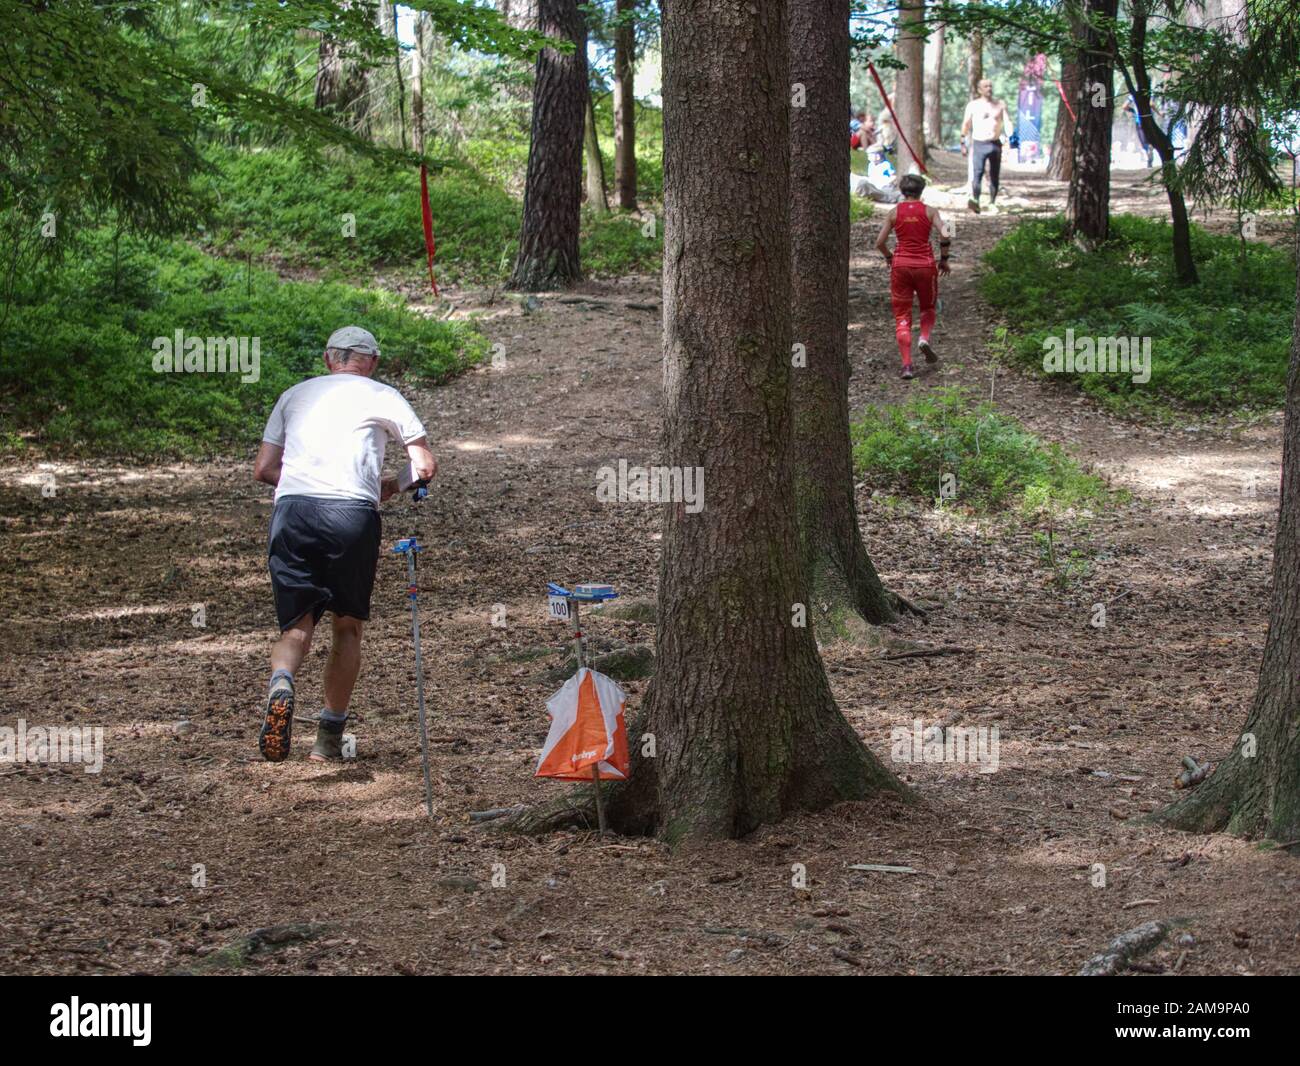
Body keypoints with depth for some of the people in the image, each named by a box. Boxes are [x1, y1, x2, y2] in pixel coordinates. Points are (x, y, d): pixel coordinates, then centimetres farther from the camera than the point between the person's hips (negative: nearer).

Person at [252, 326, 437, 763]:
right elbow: (425, 467, 11)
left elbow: (264, 469, 17)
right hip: (352, 514, -2)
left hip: (292, 510, 2)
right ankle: (330, 736, 14)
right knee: (347, 626, 14)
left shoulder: (295, 395, 23)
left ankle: (281, 684, -29)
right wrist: (386, 487, 29)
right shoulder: (382, 397, 16)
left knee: (296, 625, 3)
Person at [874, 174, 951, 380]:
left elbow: (880, 242, -2)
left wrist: (889, 257, 17)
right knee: (928, 307, 23)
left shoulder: (894, 212, 1)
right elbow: (944, 236, -13)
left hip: (900, 265, 0)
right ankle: (925, 338, -6)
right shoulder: (930, 211, -1)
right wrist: (944, 259, 2)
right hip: (925, 264, 0)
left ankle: (907, 364, -6)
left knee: (902, 316, 5)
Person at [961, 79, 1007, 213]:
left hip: (995, 144, 3)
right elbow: (966, 124, 8)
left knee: (994, 176, 8)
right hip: (979, 144, -3)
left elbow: (1006, 121, 5)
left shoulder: (1000, 105, 9)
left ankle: (992, 202, 19)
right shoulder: (973, 105, 3)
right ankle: (975, 200, -35)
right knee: (977, 173, -20)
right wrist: (963, 143, 5)